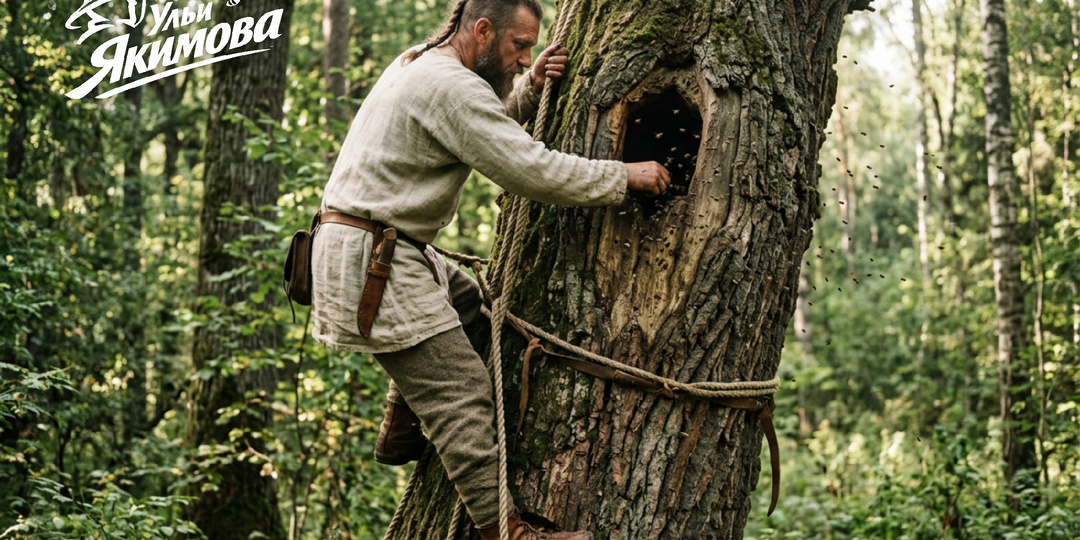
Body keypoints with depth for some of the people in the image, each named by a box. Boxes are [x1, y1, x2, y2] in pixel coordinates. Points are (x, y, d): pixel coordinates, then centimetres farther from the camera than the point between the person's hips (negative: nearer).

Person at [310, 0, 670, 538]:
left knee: (462, 295, 29)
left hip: (374, 247, 10)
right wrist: (624, 176, -11)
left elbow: (489, 128, 28)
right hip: (372, 259, -10)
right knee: (461, 392, -10)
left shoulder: (418, 63, 15)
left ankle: (401, 432, 28)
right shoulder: (450, 86, -17)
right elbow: (531, 170, -21)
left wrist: (528, 89, 10)